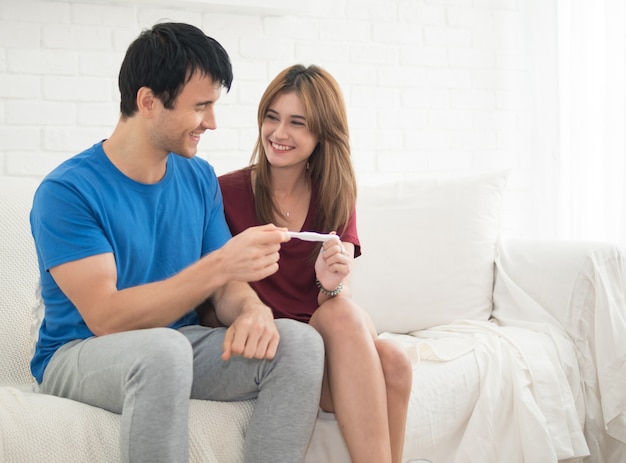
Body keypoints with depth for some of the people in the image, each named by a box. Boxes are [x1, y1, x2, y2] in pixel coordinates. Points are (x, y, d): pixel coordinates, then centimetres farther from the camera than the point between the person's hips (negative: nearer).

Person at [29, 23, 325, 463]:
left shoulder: (200, 178, 6)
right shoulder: (67, 191, -14)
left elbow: (227, 285, 5)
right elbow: (106, 317, -22)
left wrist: (252, 308, -21)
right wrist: (219, 264, -30)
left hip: (180, 347, 5)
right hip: (81, 355, -5)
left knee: (300, 342, -20)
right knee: (163, 349, -39)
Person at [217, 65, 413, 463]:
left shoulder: (337, 198, 8)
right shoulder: (227, 192, -2)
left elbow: (341, 301, -2)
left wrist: (333, 283, -25)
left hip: (327, 338, 3)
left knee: (393, 362, -31)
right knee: (344, 316, -32)